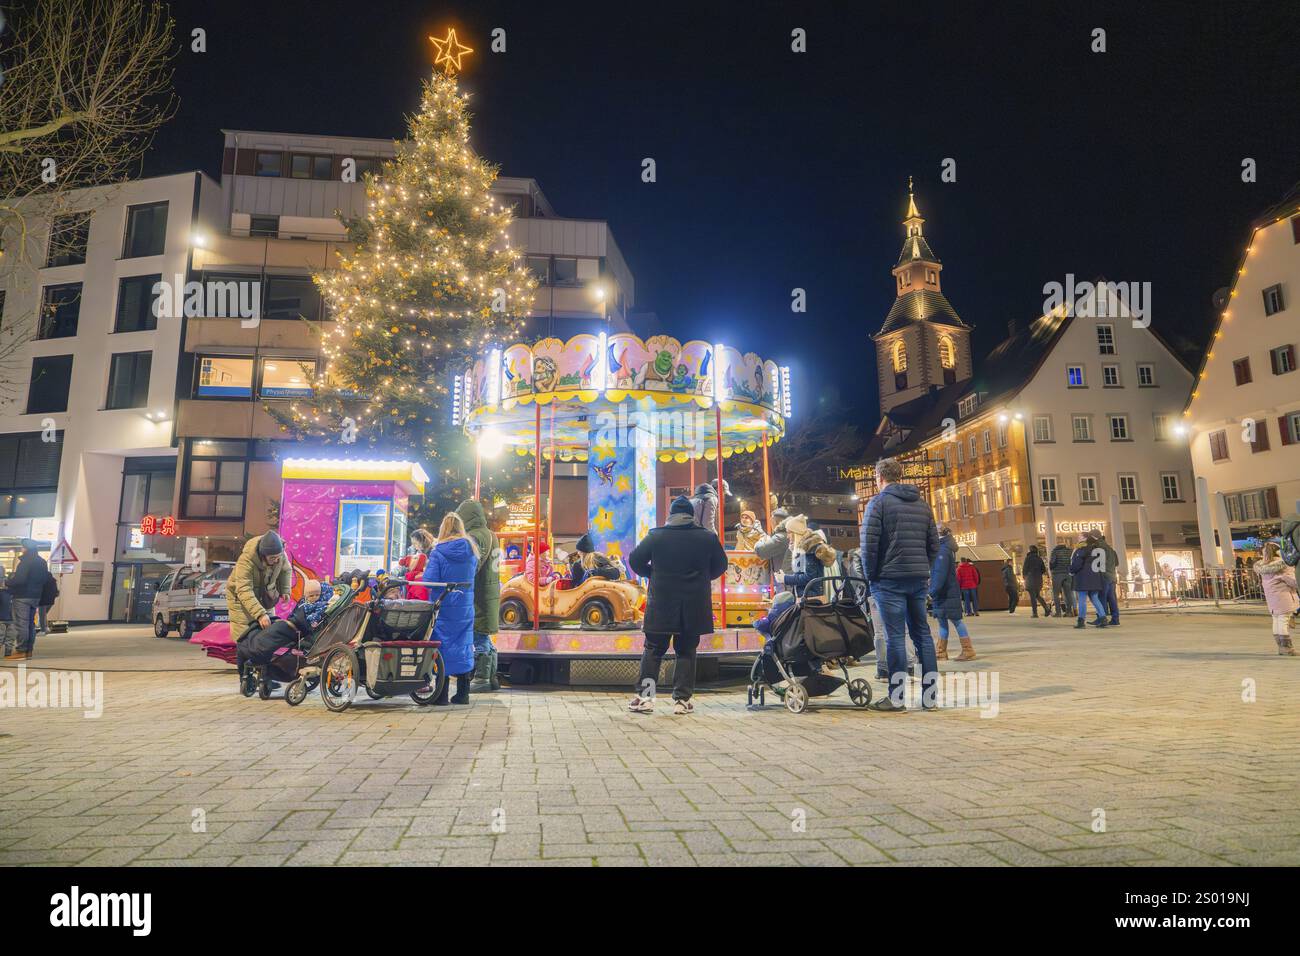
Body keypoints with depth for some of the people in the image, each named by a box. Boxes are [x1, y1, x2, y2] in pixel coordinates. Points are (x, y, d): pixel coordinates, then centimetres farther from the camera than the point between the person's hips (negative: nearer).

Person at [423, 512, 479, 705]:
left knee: (443, 646, 4)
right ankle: (462, 694, 17)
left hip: (443, 605, -3)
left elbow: (429, 581, -13)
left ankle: (442, 695, 7)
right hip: (466, 606, 3)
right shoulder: (471, 550, 1)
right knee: (463, 645, 11)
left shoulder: (438, 552, -11)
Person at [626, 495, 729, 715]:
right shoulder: (708, 537, -1)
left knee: (653, 650, 11)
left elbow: (635, 560, 1)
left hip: (661, 605, -1)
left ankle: (645, 696, 6)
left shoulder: (656, 536, -4)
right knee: (686, 652, 11)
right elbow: (721, 565, 9)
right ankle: (682, 700, 10)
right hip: (694, 606, 1)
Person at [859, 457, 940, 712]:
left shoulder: (878, 502, -5)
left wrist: (870, 575, -2)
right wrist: (923, 569, 18)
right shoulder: (922, 504, 14)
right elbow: (934, 544, 14)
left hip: (890, 579, -6)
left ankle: (896, 698, -1)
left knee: (895, 636, -4)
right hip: (919, 579, 6)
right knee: (922, 634, 10)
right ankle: (929, 696, 13)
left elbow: (868, 543, -11)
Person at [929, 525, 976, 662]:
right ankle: (940, 652, 16)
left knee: (956, 621, -3)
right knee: (942, 622, 11)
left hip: (947, 594, -10)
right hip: (943, 594, 10)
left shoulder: (943, 550, -16)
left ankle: (968, 651, 3)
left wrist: (933, 592, -22)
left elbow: (940, 574, -22)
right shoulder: (943, 549, 14)